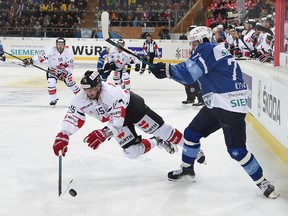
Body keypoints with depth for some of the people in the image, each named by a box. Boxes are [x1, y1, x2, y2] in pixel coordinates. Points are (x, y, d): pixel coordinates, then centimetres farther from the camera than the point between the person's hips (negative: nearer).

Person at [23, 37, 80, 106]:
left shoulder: (68, 53, -20)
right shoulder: (51, 50, -25)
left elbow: (71, 66, -18)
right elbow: (41, 56, -27)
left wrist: (64, 73, -33)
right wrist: (31, 60, -40)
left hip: (64, 70, 1)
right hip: (52, 70, -1)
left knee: (71, 83, 5)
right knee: (51, 83, -22)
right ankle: (53, 100, -4)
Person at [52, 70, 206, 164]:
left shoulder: (111, 93, -39)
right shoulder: (81, 99, -22)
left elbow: (118, 119, -43)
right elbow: (72, 117, -17)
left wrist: (103, 134, -56)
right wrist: (62, 137, -32)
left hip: (132, 107, -5)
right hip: (116, 118, 5)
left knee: (160, 129, -4)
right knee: (132, 152, -4)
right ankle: (156, 143, 24)